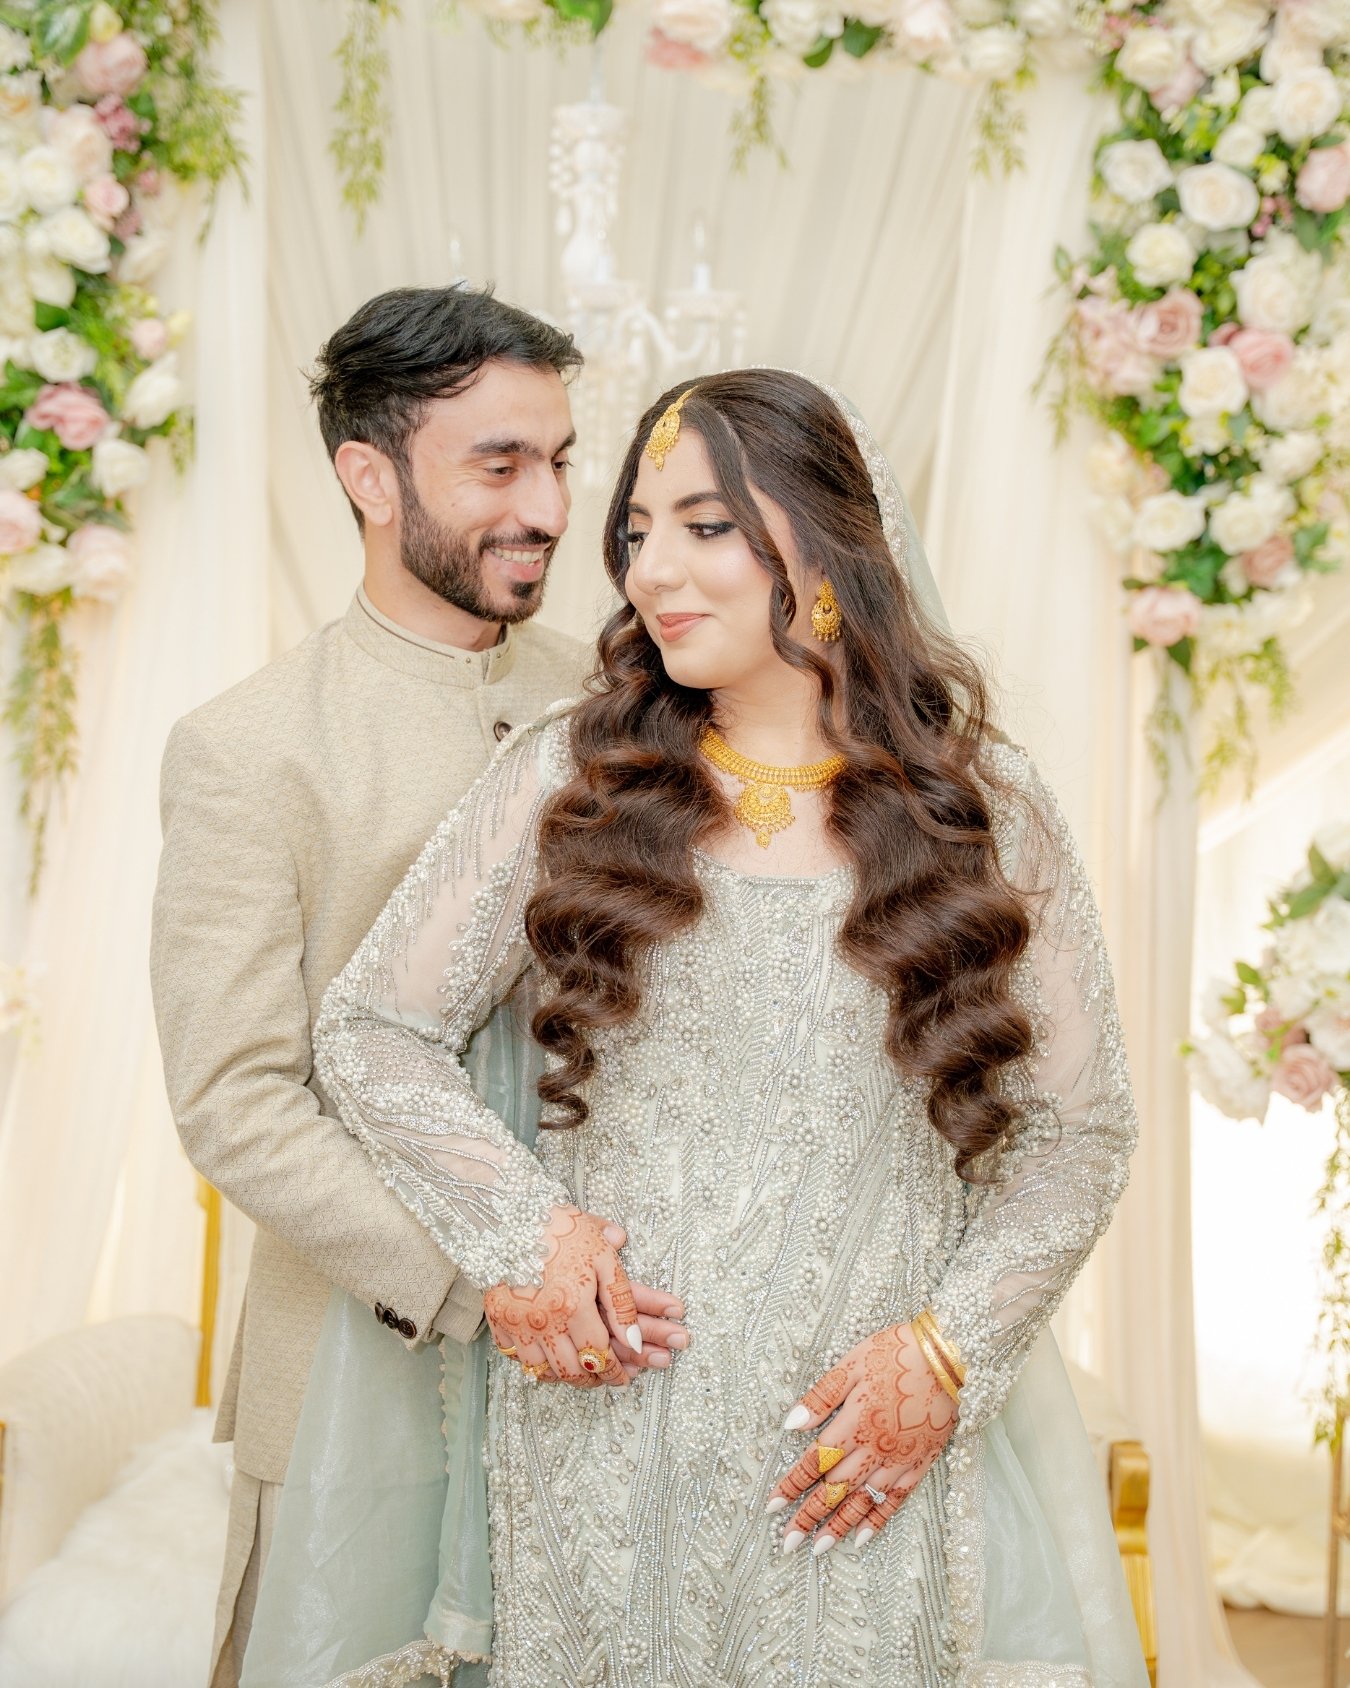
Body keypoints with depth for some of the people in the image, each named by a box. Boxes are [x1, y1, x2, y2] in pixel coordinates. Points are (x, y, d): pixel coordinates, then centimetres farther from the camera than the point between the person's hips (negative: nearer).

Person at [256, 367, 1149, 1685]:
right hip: (603, 1418, 0)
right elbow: (370, 1029, 4)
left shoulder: (987, 811, 0)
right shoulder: (566, 775, 0)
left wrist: (950, 1353, -8)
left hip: (869, 1442, 0)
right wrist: (513, 1229, -10)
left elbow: (1078, 1132, 3)